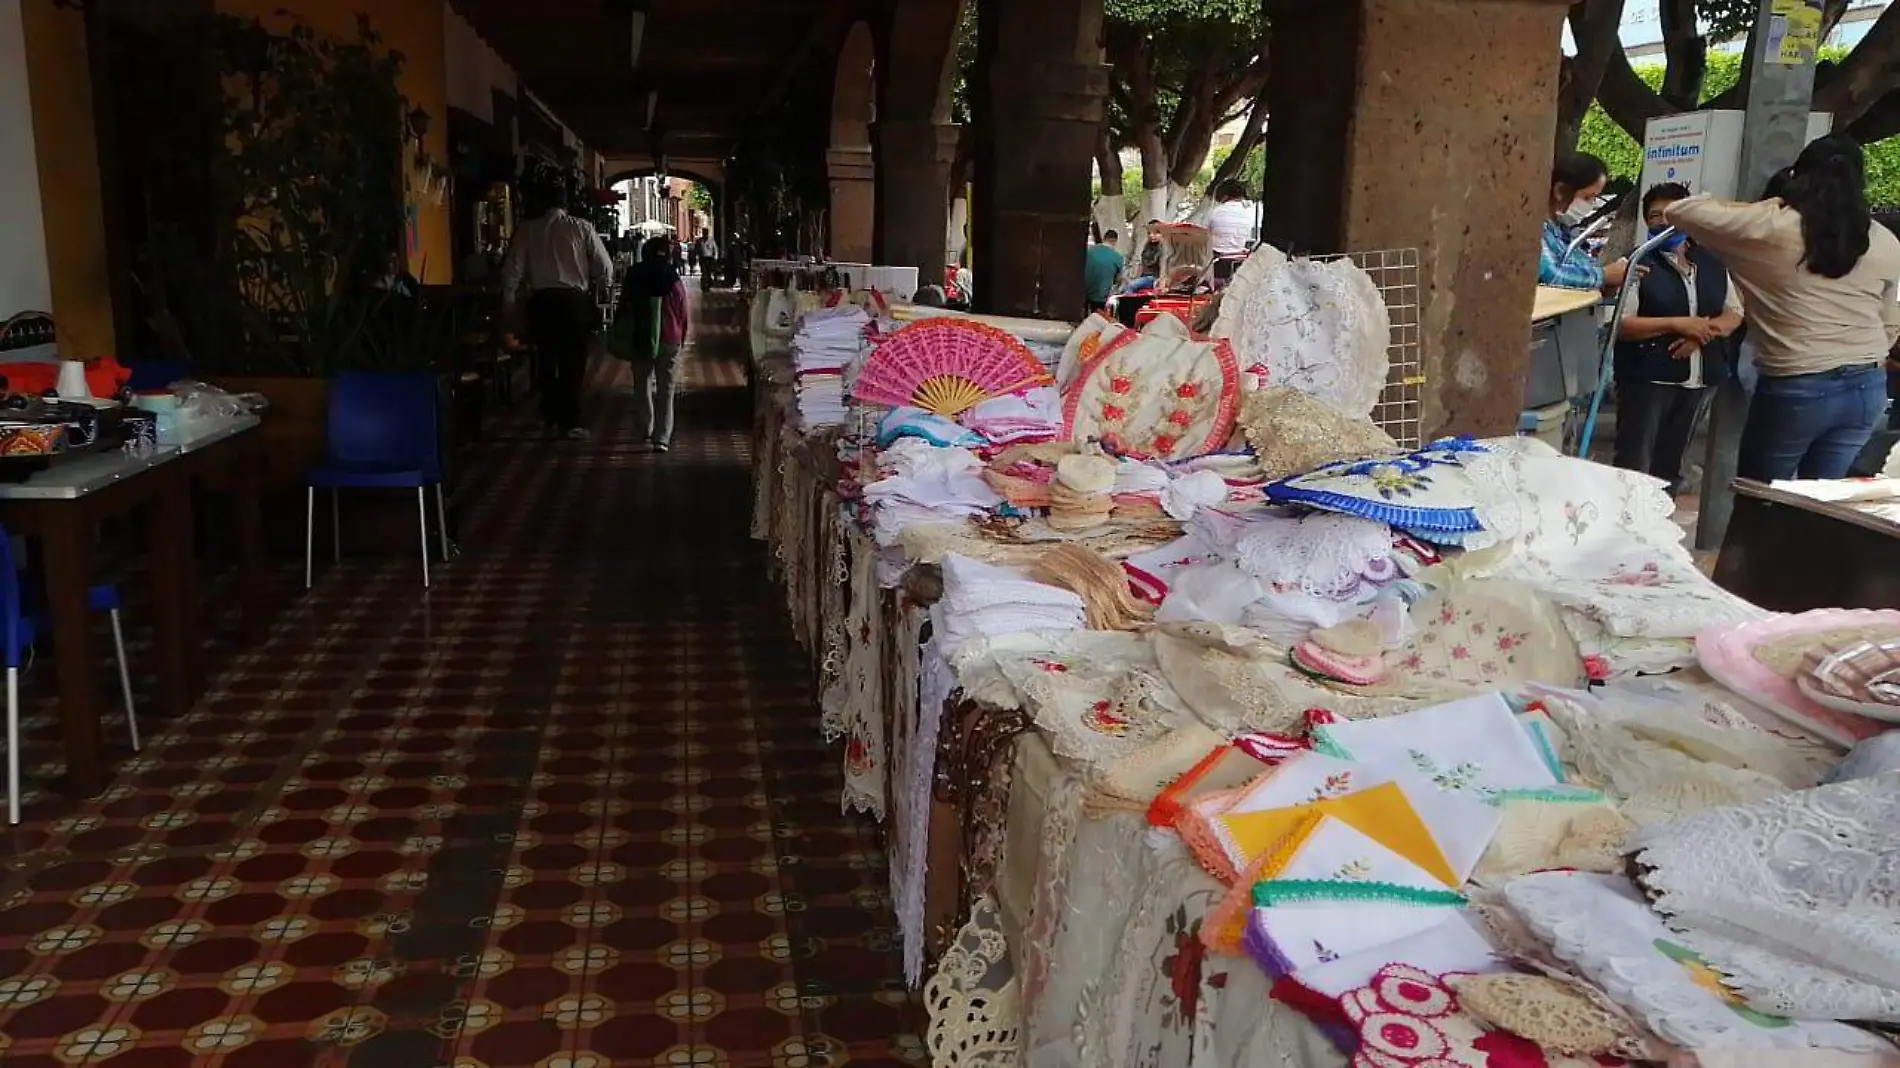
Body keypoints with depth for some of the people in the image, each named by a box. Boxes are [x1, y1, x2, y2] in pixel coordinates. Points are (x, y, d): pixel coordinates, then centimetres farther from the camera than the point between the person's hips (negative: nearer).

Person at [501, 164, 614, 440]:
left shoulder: (527, 231, 2)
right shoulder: (581, 228, -3)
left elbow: (512, 272, 0)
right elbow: (605, 268, -4)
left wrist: (510, 304, 11)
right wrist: (600, 293, 13)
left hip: (541, 301, 2)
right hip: (574, 300, -2)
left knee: (546, 361, 16)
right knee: (573, 363, 4)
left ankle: (552, 418, 25)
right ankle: (570, 422, 4)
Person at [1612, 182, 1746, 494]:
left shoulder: (1712, 264, 11)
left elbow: (1735, 313, 12)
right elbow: (1620, 324, -13)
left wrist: (1703, 332, -9)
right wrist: (1676, 324, -21)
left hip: (1701, 378, 5)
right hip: (1648, 378, -5)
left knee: (1671, 461, 14)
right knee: (1634, 464, -6)